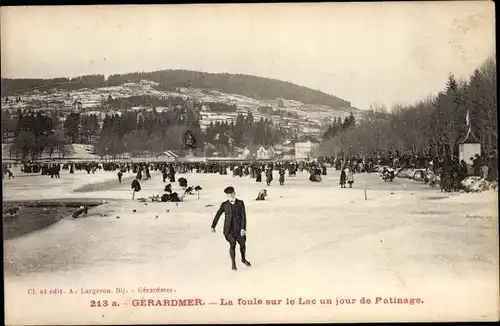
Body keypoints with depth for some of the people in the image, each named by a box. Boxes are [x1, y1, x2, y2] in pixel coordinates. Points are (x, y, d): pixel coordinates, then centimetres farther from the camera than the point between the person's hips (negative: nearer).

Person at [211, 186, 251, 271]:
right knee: (232, 244, -15)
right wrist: (213, 226, 12)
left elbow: (243, 216, -7)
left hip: (239, 229, 1)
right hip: (229, 229, -1)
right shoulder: (224, 205, 1)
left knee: (243, 244, 11)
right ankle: (233, 263, 5)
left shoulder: (240, 203, -1)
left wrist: (243, 228, -15)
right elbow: (218, 215, 10)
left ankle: (243, 259, 40)